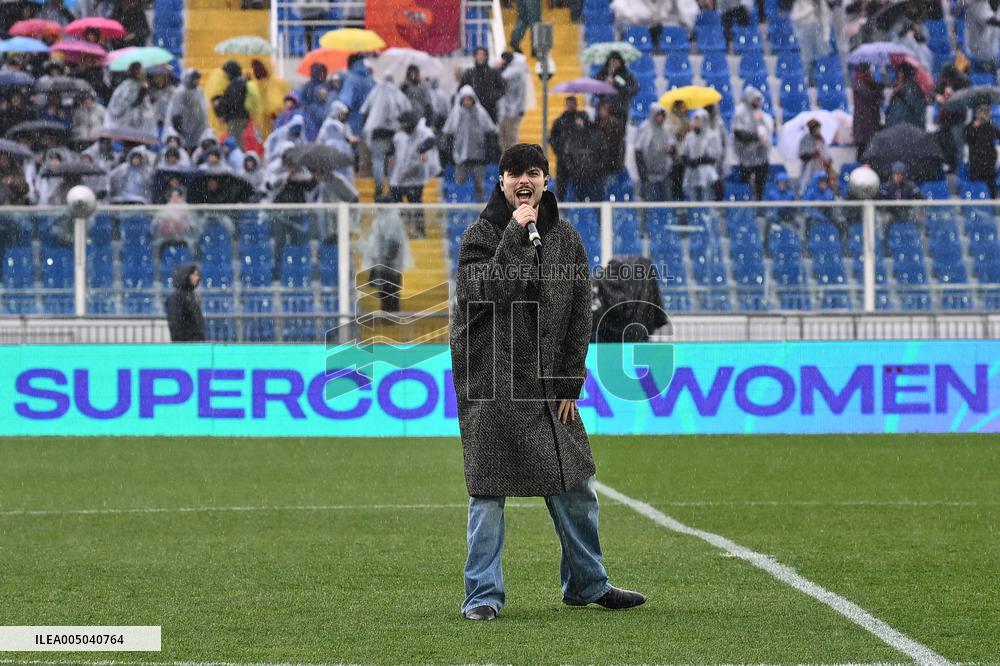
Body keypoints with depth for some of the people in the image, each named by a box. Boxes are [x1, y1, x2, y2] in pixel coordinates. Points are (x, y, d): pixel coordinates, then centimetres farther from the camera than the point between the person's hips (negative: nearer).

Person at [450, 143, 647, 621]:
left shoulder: (566, 239, 9)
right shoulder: (481, 235, -3)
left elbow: (579, 317, 10)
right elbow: (486, 291, -20)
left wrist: (570, 384, 4)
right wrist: (515, 235, -22)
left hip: (549, 385, 4)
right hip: (490, 382, -4)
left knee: (574, 485, 9)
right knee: (488, 491, -5)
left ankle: (587, 583, 24)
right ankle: (483, 594, 2)